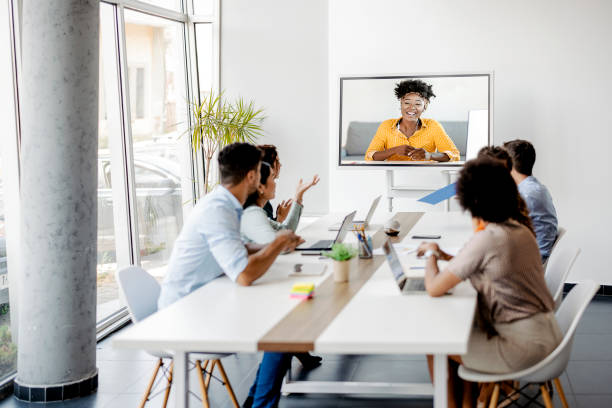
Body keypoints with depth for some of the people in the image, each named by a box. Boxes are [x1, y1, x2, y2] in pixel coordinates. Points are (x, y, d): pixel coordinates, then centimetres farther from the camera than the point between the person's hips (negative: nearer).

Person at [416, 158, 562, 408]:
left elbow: (434, 288, -17)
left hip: (524, 345, -8)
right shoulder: (520, 231, 7)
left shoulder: (487, 239, -19)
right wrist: (444, 256, 21)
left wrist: (430, 255, 3)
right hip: (547, 334, 8)